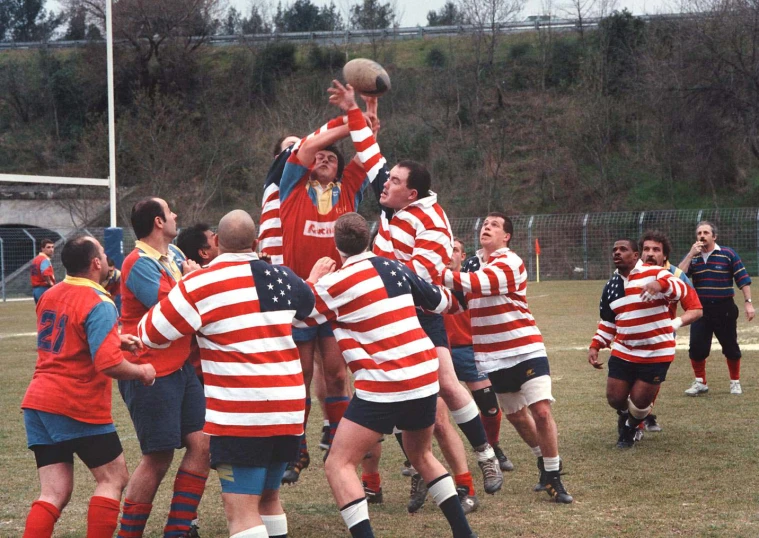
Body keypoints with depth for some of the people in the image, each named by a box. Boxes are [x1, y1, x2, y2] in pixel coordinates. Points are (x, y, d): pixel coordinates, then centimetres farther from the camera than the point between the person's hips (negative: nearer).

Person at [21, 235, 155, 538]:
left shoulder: (49, 297, 11)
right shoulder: (98, 305, -14)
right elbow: (109, 365, -23)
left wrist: (114, 341, 17)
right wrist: (142, 372, -5)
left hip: (38, 402, 7)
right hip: (78, 407, -7)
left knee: (54, 493, 7)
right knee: (114, 478, 9)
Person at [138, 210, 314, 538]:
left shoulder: (200, 284, -9)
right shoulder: (282, 277, 7)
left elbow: (151, 334, 1)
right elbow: (308, 305, 29)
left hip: (239, 415, -6)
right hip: (289, 410, 6)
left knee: (241, 510, -6)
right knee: (267, 498, 22)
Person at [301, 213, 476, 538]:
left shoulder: (336, 283, -7)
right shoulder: (393, 268, 9)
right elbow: (441, 301, 20)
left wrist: (313, 279, 21)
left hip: (384, 388, -6)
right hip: (425, 377, 7)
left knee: (338, 465, -1)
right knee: (421, 456, 27)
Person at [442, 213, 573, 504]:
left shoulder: (511, 263, -14)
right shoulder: (472, 263, 10)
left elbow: (473, 284, -32)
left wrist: (439, 273, -39)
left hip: (526, 350, -6)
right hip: (490, 357, 6)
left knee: (541, 411, -16)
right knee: (516, 415, 14)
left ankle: (553, 476, -3)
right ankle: (544, 460, 37)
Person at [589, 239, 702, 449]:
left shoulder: (654, 273, -10)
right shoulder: (611, 286, 9)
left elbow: (681, 290, -25)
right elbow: (607, 323, 20)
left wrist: (660, 284, -45)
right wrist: (595, 346, 8)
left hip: (656, 354, -5)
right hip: (623, 352, 5)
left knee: (639, 402, -2)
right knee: (615, 398, 5)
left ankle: (629, 428, 31)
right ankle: (625, 414, 42)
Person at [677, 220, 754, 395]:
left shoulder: (728, 254, -3)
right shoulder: (692, 257, 6)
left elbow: (743, 279, -3)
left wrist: (748, 302, -11)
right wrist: (691, 254, -13)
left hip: (724, 309, -2)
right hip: (700, 309, 2)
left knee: (731, 348, 6)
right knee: (697, 347, -5)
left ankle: (735, 382, 24)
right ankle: (700, 382, 12)